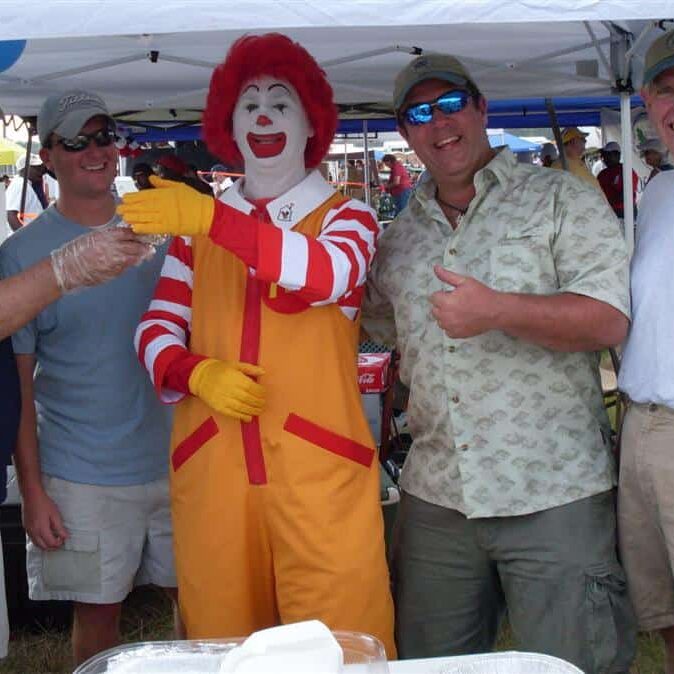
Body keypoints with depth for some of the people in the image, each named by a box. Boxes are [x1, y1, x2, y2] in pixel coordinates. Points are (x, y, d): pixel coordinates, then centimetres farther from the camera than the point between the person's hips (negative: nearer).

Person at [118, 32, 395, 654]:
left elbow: (328, 273, -16)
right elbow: (156, 333, 10)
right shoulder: (196, 229, 15)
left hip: (319, 468, -2)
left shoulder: (346, 215, 7)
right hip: (210, 470, 3)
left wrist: (211, 218, -24)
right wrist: (198, 372, -11)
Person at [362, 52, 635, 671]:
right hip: (434, 498, 5)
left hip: (554, 497, -4)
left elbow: (608, 319, -10)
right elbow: (375, 325, 26)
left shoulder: (560, 199, 1)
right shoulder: (398, 237, 15)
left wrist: (499, 311, -22)